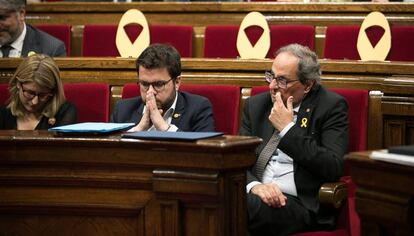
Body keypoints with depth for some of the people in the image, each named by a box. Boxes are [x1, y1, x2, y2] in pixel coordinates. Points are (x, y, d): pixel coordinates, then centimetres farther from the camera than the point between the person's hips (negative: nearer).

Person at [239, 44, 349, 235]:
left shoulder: (331, 106, 2)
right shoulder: (255, 105, 16)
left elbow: (333, 169, -10)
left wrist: (287, 129, -10)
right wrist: (254, 185, -15)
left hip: (300, 203, -4)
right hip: (255, 195, 4)